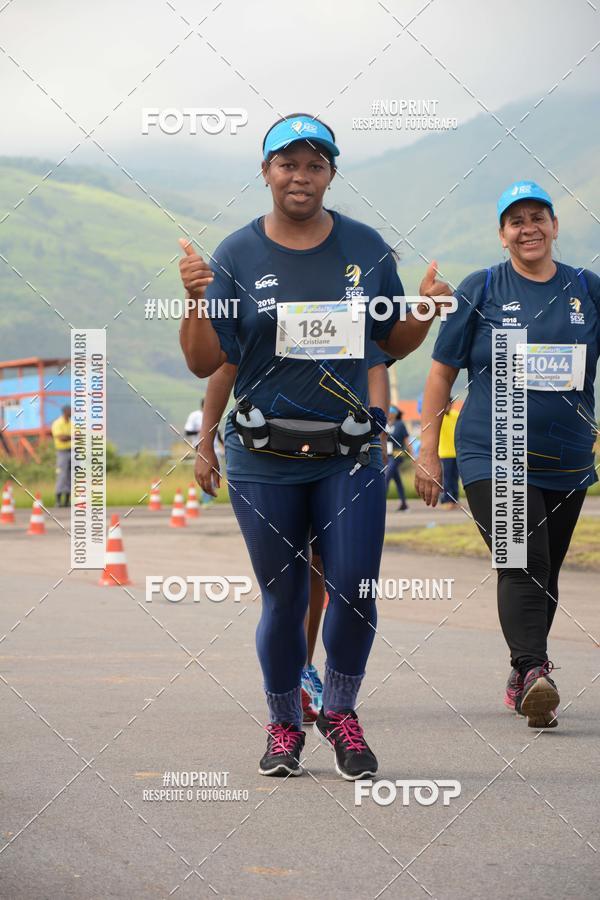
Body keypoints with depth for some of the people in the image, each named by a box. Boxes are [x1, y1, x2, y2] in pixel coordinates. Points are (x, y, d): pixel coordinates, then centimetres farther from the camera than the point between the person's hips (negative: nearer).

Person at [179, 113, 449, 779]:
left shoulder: (366, 249, 5)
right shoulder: (236, 256, 0)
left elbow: (392, 345, 13)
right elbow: (204, 363, -3)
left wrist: (425, 312, -7)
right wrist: (197, 300, -19)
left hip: (349, 454, 1)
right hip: (263, 457, -1)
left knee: (354, 591, -6)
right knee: (283, 599, 4)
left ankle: (340, 713, 18)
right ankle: (284, 726, 24)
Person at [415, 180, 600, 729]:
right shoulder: (480, 290, 1)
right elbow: (442, 372, 4)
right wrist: (428, 452, 0)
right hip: (493, 456, -3)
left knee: (545, 575, 11)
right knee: (522, 565, -18)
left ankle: (523, 677, 24)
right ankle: (534, 673, -27)